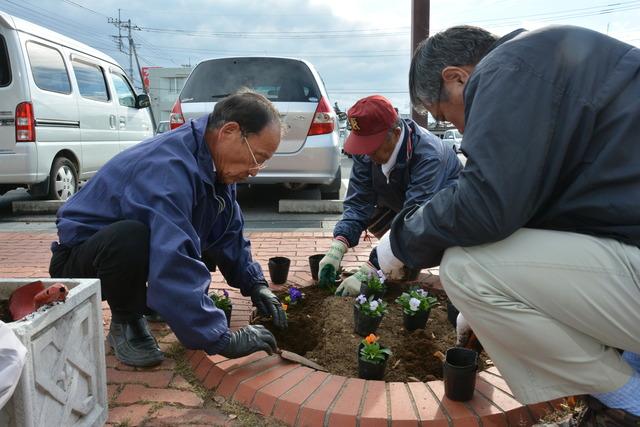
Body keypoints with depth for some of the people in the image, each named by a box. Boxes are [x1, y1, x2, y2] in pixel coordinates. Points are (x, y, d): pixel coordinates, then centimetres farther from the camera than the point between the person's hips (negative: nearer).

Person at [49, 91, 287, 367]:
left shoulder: (215, 167, -4)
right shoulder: (170, 168, -33)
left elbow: (229, 233, 5)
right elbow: (173, 266, -42)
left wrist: (255, 284, -6)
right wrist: (222, 340, -40)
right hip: (80, 261, -8)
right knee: (131, 239, -38)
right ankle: (125, 323, -10)